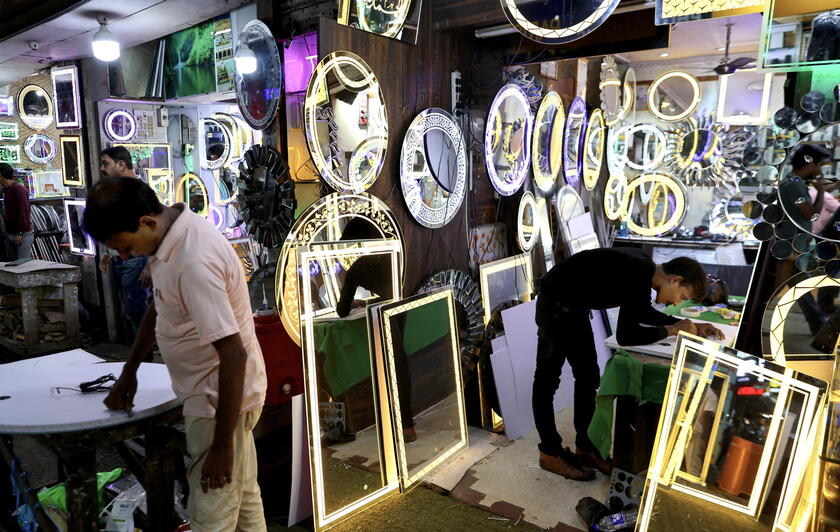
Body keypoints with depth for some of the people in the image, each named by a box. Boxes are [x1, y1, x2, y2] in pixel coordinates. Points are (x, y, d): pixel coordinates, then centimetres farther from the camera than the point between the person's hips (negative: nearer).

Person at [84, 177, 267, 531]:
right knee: (243, 498, 24)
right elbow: (158, 307, 17)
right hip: (220, 393, 9)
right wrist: (129, 371, 24)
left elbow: (234, 355, -29)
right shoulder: (173, 236, 1)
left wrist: (222, 445, -21)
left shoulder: (194, 262, -30)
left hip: (222, 400, -9)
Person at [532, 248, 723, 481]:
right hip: (555, 303, -10)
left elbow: (643, 312, 16)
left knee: (587, 376, 13)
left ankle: (585, 448, 23)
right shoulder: (637, 276, -28)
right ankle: (550, 453, 13)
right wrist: (672, 330, -15)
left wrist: (691, 326, 8)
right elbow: (626, 336, -29)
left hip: (575, 305, 10)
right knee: (547, 379, 1)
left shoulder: (644, 269, 0)